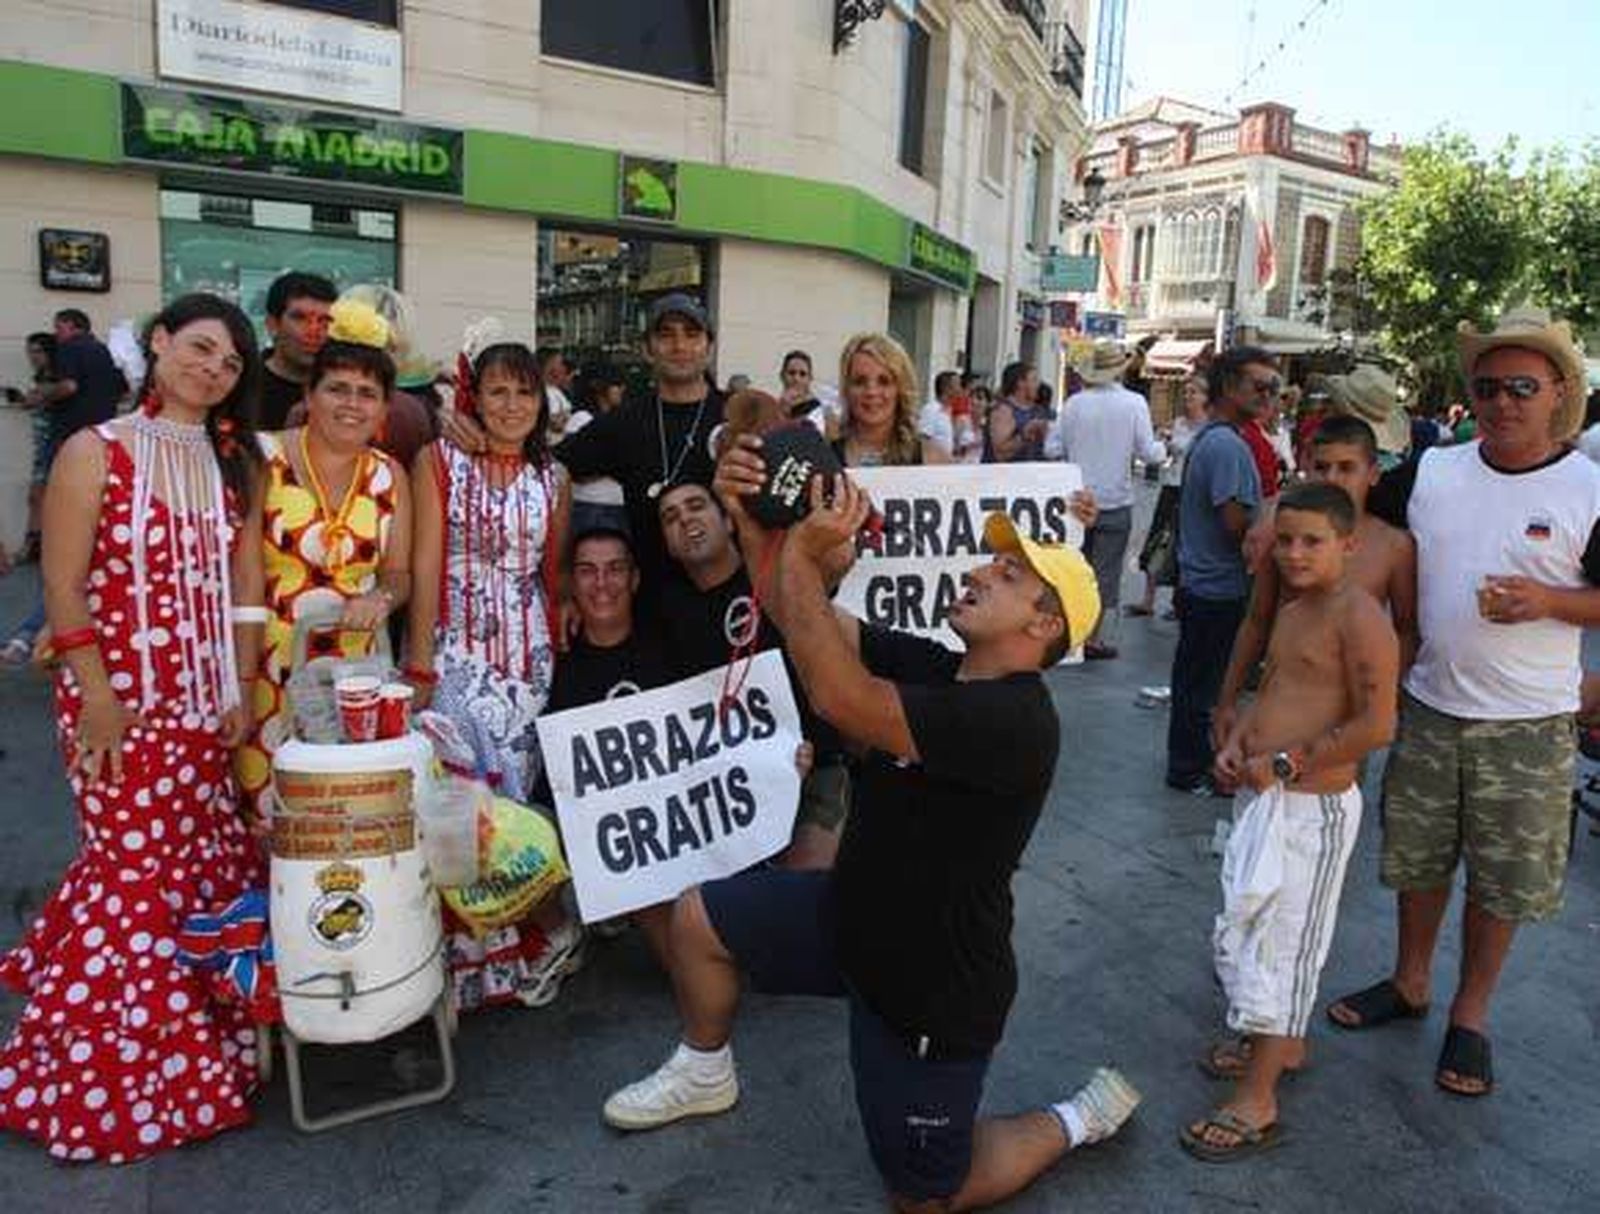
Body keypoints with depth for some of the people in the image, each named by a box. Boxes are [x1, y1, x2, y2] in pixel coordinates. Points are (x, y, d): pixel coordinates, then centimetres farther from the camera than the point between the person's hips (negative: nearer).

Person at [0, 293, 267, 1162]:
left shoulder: (234, 464, 10)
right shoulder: (95, 451, -5)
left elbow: (243, 587, 9)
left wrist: (240, 691, 4)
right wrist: (96, 698, -14)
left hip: (203, 704, 5)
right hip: (118, 700, -5)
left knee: (203, 866, 11)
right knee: (136, 872, 0)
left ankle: (195, 1043, 29)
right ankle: (109, 1071, 16)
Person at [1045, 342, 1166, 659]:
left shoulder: (1074, 403, -4)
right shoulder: (1134, 403, -8)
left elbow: (1053, 449, -4)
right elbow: (1148, 452, -9)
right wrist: (1163, 448, 13)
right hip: (1115, 503, -2)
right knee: (1106, 572, 6)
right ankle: (1095, 638, 7)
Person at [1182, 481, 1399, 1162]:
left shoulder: (1359, 616, -17)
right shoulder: (1290, 613, 11)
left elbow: (1377, 725, -23)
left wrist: (1284, 763, -20)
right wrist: (1237, 744, 4)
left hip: (1312, 809, -9)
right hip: (1266, 798, 9)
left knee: (1281, 940, 0)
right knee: (1250, 924, 21)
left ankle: (1256, 1104, 14)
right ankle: (1281, 1043, 44)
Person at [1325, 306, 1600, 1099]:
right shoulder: (1429, 472, 1)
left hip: (1527, 726, -3)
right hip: (1428, 706, 3)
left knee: (1501, 880, 10)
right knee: (1416, 859, 17)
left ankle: (1470, 1016, 30)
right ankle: (1409, 983, 38)